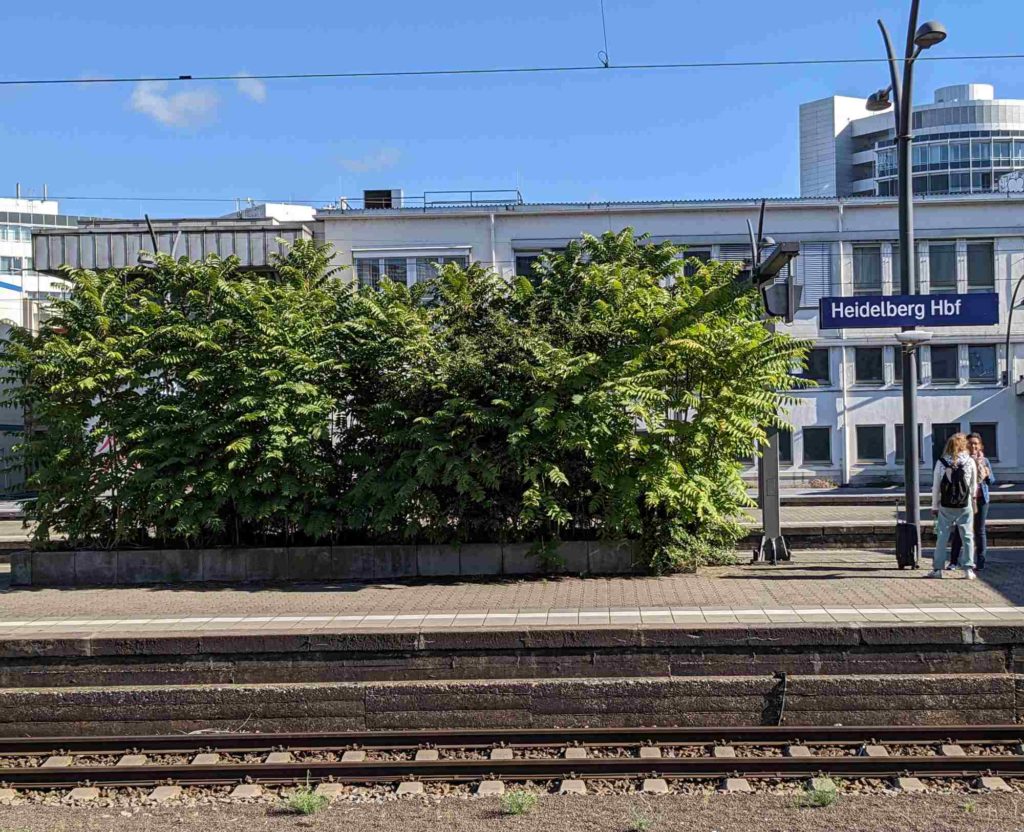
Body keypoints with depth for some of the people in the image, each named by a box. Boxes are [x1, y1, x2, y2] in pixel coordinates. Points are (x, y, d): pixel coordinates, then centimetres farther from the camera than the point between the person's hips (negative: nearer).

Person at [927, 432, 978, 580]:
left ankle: (937, 569, 8)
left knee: (942, 537, 6)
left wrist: (935, 506, 6)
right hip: (965, 506, 0)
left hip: (945, 506, 0)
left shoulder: (941, 462, -5)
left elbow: (936, 486, -2)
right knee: (967, 537, 6)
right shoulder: (970, 462, -4)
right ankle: (968, 569, 6)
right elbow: (974, 485, 3)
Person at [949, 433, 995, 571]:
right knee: (959, 530, -1)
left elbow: (992, 481, 10)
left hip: (981, 499, 2)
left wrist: (987, 474, -10)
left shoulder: (984, 461, 5)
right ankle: (953, 561, 4)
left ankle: (980, 561, 14)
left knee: (980, 531, 8)